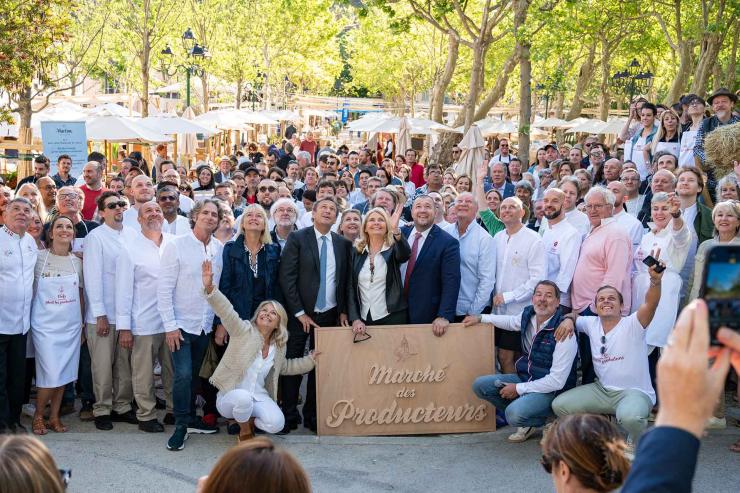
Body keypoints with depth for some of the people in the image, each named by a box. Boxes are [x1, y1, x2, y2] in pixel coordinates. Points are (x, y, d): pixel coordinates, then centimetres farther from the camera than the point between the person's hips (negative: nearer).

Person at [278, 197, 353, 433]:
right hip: (300, 314, -3)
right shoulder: (297, 238, -4)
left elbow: (346, 280, 10)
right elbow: (286, 277, -8)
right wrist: (299, 313, -11)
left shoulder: (343, 243, 6)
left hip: (330, 315, 3)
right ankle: (289, 415, 11)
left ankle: (312, 415, 17)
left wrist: (343, 311, 2)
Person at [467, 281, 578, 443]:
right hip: (525, 378, 7)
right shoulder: (528, 314, -4)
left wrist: (519, 389, -18)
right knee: (480, 385, -3)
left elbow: (557, 381, -24)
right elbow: (512, 321, 24)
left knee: (514, 414, -31)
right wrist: (480, 318, 19)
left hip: (552, 389, -7)